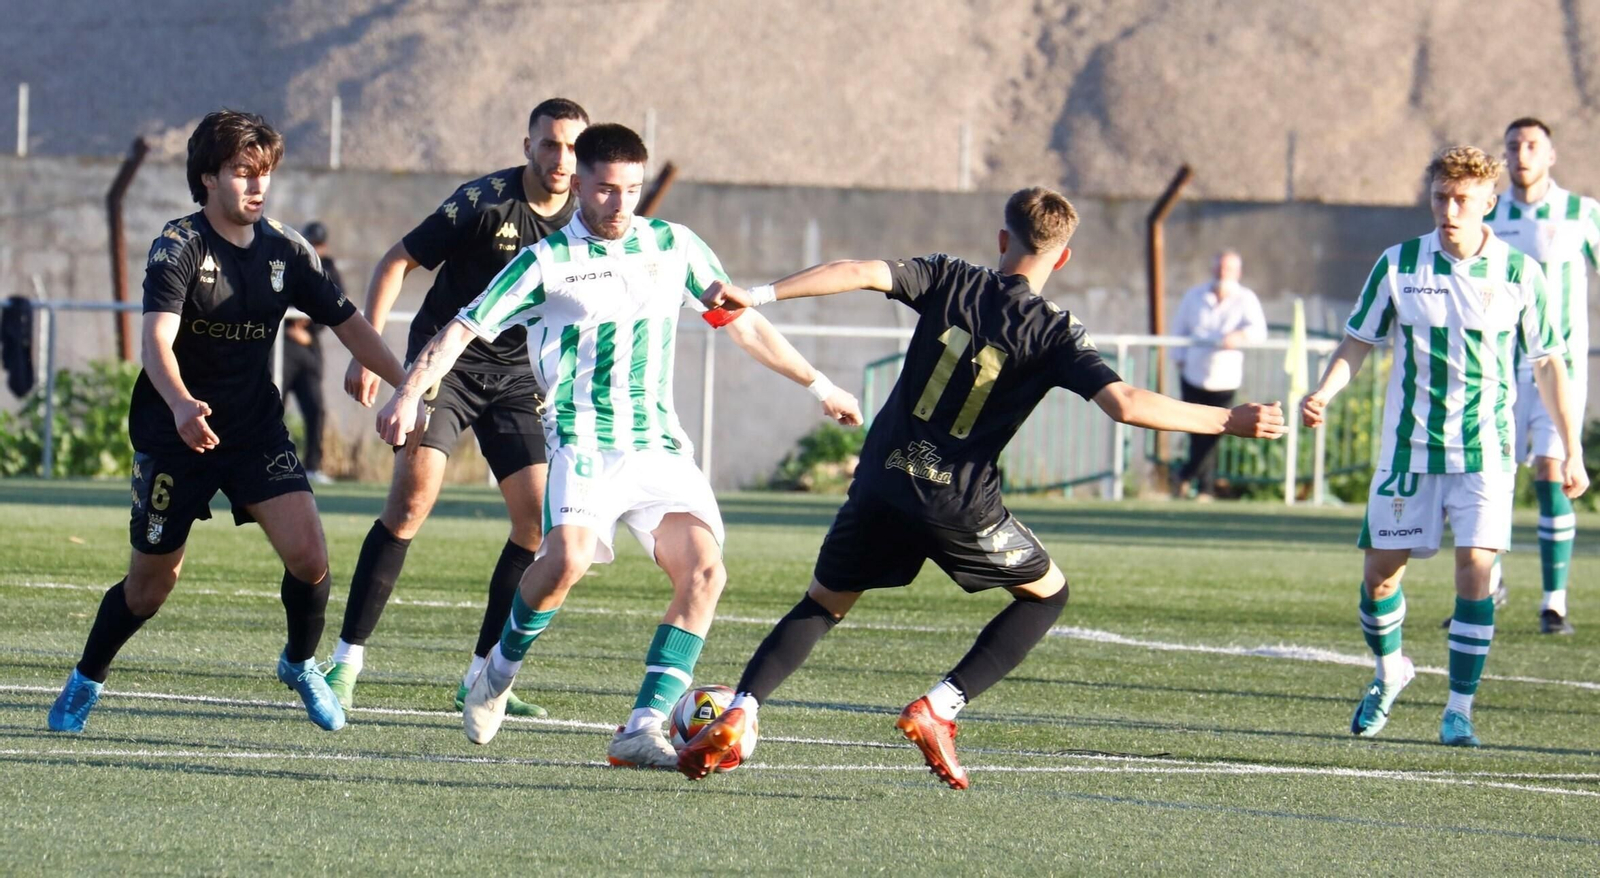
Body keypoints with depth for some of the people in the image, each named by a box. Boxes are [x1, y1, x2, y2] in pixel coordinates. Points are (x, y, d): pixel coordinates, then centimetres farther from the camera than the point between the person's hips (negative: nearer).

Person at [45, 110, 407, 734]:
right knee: (151, 583, 4)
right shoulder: (179, 245, -15)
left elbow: (347, 324, 5)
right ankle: (85, 682, 29)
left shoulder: (285, 249, -1)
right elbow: (157, 337, -29)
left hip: (257, 429, 3)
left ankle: (301, 664, 13)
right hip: (174, 433, -3)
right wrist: (181, 405, -47)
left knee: (308, 553, -16)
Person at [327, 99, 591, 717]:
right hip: (445, 361, -5)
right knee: (414, 492, -20)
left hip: (518, 376, 5)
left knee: (538, 519, -6)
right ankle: (347, 661, -15)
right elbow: (397, 262, -11)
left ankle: (481, 676, 4)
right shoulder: (484, 201, -15)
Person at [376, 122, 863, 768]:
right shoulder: (547, 262, -1)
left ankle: (642, 729, -15)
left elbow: (743, 323, 21)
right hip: (584, 441, -4)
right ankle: (499, 672, 1)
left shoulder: (674, 248, 11)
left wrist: (818, 386, 26)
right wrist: (410, 394, -18)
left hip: (660, 446, 4)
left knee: (704, 570, -17)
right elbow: (464, 329, -3)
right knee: (567, 559, -28)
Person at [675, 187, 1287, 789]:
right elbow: (1126, 404, -17)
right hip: (959, 502, -3)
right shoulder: (1053, 332, -5)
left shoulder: (949, 281, 3)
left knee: (823, 605, 19)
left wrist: (757, 295, -10)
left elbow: (862, 273, -10)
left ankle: (738, 714, -3)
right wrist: (1230, 421, -10)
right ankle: (939, 708, 5)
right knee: (1047, 593, 19)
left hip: (883, 477, 3)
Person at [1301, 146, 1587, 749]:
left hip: (1485, 451, -1)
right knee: (1380, 570, 4)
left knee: (1475, 569, -14)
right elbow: (1358, 342, 5)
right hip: (1408, 448, 1)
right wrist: (1324, 393, -15)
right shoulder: (1398, 265, -1)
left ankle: (1459, 710, -4)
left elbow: (1548, 364, 5)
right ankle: (1389, 671, 33)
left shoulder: (1519, 273, -2)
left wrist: (1571, 452, 4)